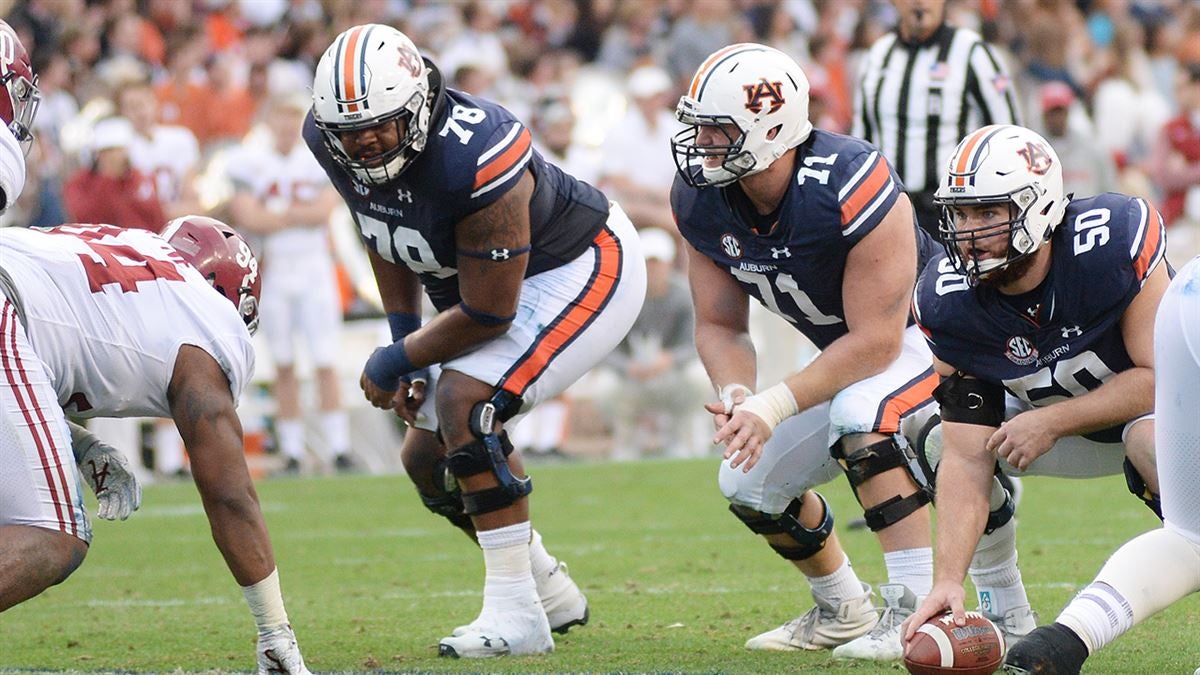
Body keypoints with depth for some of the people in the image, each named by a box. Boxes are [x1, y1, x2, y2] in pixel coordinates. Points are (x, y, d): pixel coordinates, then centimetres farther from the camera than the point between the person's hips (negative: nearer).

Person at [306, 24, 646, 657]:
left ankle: (515, 612, -22)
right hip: (488, 277, 9)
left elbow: (488, 314, -29)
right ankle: (548, 591, 27)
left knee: (464, 404, -28)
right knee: (428, 457, 8)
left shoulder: (470, 159, -38)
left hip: (584, 270, -9)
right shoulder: (333, 143, -14)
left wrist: (395, 363, -16)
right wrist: (404, 339, -1)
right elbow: (387, 242, 8)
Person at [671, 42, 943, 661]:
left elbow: (876, 340, -32)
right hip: (851, 353, 8)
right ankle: (843, 612, 29)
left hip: (927, 335, -8)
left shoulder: (850, 188, -35)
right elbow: (719, 325, -4)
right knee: (750, 485, 5)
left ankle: (919, 608, -32)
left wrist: (774, 406, -36)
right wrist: (735, 398, -26)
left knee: (858, 415, -36)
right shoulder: (701, 200, -13)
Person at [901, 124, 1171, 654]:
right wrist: (948, 581, -34)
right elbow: (967, 460, -23)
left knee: (1154, 439, -38)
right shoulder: (948, 302, -21)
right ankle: (1006, 620, 1)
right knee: (943, 434, -15)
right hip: (1055, 418, 5)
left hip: (1153, 408, -5)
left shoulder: (1114, 241, -32)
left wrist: (1051, 422, -29)